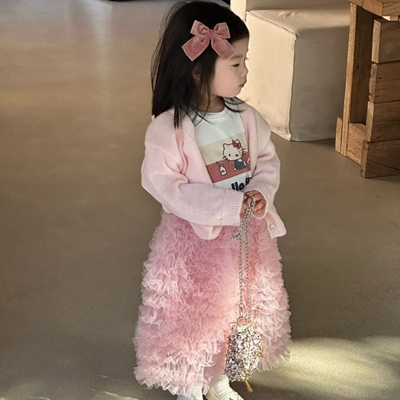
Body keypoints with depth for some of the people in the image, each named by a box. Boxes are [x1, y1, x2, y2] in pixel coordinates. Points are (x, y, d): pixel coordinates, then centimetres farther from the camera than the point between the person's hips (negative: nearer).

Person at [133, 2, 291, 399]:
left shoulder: (245, 117, -6)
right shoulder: (168, 128, -23)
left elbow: (267, 159, 5)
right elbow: (165, 185, -23)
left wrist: (261, 191, -17)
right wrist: (226, 206, -28)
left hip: (246, 234, 5)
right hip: (194, 239, -5)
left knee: (237, 308, 21)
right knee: (190, 315, 12)